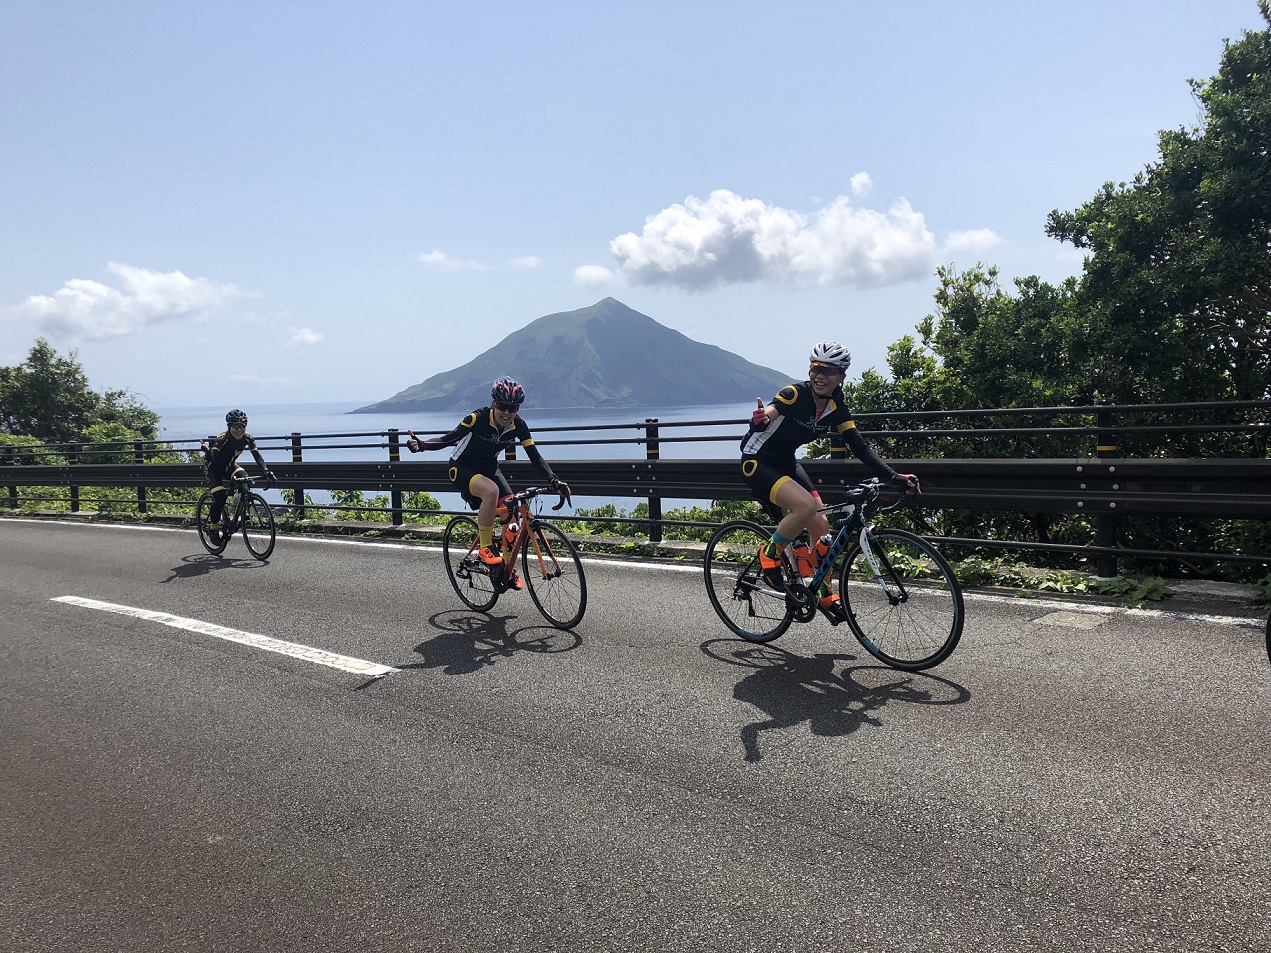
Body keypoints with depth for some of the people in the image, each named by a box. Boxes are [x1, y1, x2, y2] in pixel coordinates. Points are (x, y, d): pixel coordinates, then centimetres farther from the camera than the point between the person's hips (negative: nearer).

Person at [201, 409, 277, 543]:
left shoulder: (247, 438, -19)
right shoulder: (222, 439, -31)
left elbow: (257, 455, -27)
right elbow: (214, 457, -41)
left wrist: (266, 472, -40)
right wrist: (207, 450, -59)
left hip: (229, 466, 4)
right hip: (213, 468, -4)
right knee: (220, 497, -20)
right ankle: (213, 528, -1)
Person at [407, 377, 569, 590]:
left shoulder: (518, 426, -13)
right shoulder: (479, 418, -26)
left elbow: (535, 456, -11)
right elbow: (449, 439, -25)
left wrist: (554, 480, -22)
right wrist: (421, 445, -41)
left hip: (489, 467, 5)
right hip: (463, 468, -5)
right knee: (491, 490, -37)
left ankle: (508, 568, 7)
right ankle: (486, 548, -20)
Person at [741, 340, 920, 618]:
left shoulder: (837, 408, -4)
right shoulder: (795, 394, -22)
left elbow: (861, 447, -5)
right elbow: (769, 413, -38)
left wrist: (894, 477, -15)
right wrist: (760, 420, -63)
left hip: (786, 463, 7)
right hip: (757, 461, -7)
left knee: (821, 526, -1)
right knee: (806, 505, -29)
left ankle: (824, 594, 17)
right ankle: (770, 554, -5)